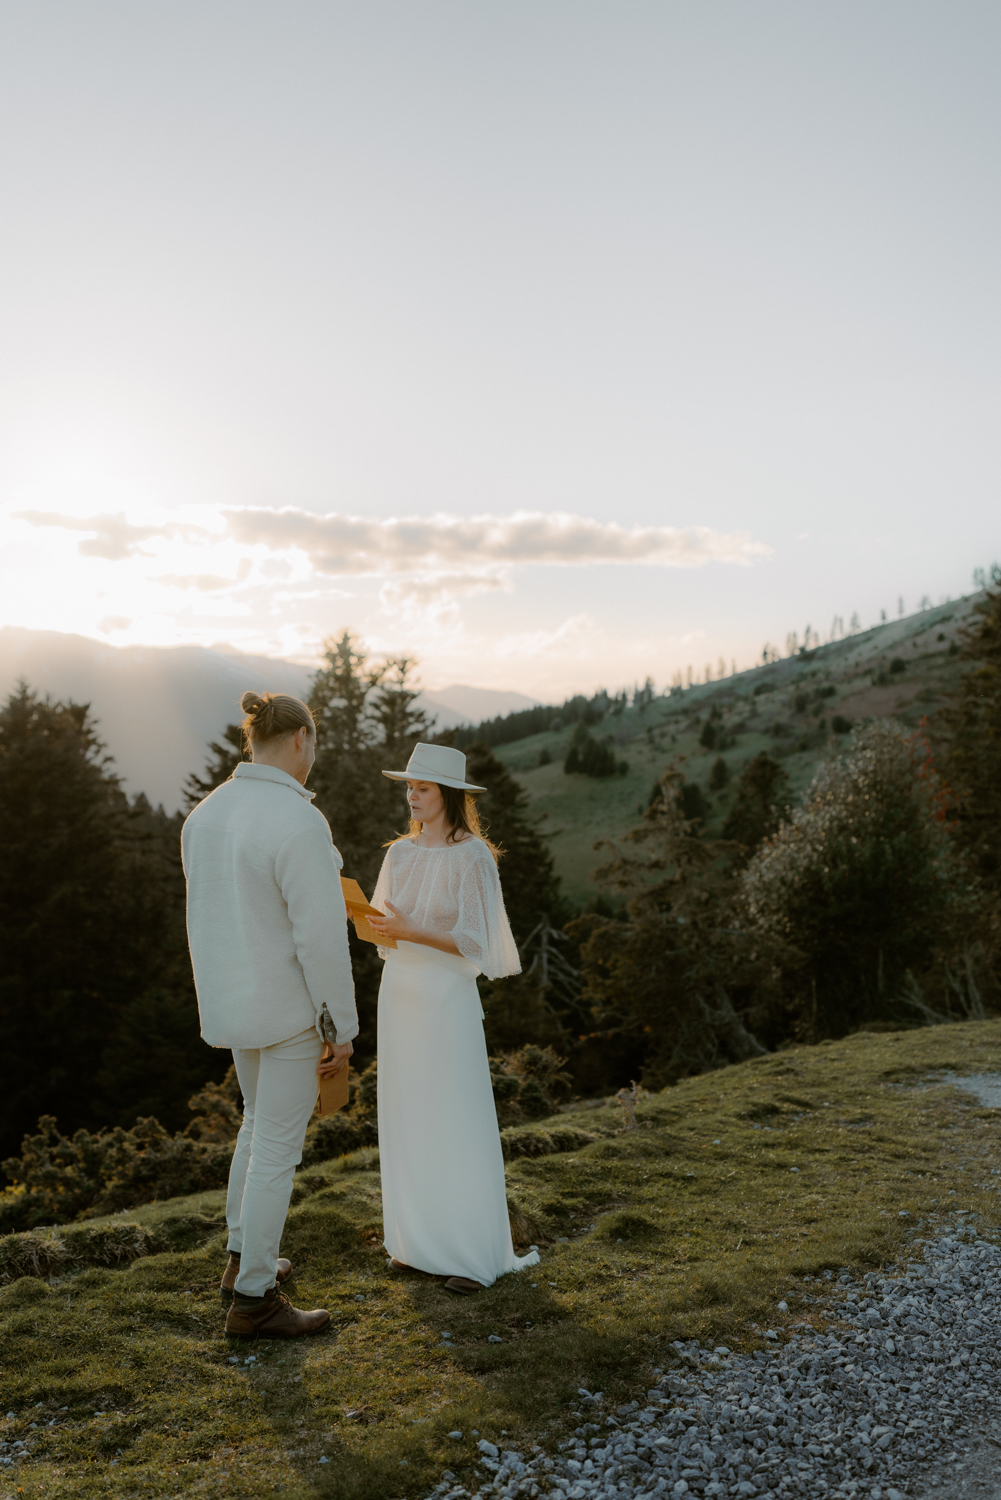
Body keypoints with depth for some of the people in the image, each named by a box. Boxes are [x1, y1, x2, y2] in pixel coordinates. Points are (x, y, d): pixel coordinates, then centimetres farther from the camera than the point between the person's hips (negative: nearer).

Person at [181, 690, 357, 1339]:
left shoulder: (207, 813, 1)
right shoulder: (301, 823, -25)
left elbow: (219, 913, 11)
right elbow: (321, 938, -24)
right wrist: (342, 1029, -14)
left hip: (234, 996, 8)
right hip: (292, 1004, -8)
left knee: (263, 1121, 26)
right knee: (278, 1147, 5)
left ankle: (244, 1259, 38)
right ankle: (254, 1300, 19)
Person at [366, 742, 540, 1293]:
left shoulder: (472, 857, -11)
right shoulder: (400, 853, 8)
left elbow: (473, 942, -13)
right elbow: (386, 928, 11)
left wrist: (410, 931, -23)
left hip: (447, 998, -6)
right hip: (399, 992, 6)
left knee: (457, 1124, 0)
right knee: (408, 1120, 11)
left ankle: (474, 1253, 13)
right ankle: (422, 1242, 23)